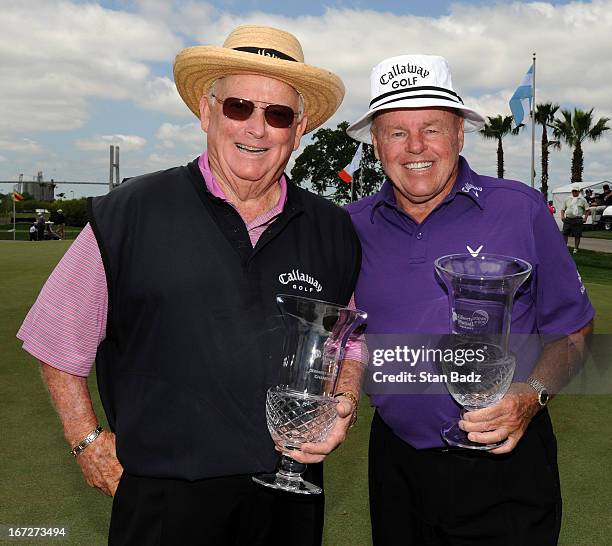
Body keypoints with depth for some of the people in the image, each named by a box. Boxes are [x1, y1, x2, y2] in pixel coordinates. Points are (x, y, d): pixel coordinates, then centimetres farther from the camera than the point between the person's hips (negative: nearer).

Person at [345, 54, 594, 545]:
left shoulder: (520, 210, -7)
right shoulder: (353, 227, -1)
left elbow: (572, 329, -1)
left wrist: (532, 395, -17)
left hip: (505, 465, -2)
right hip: (396, 463, 3)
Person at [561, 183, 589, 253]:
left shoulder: (582, 200, 8)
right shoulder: (567, 199, 14)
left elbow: (587, 210, 8)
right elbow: (563, 209, 18)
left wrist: (585, 218, -5)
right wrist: (562, 216, 2)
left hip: (578, 220, -2)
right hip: (568, 219, 2)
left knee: (577, 235, -1)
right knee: (565, 233, -3)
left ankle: (576, 249, 9)